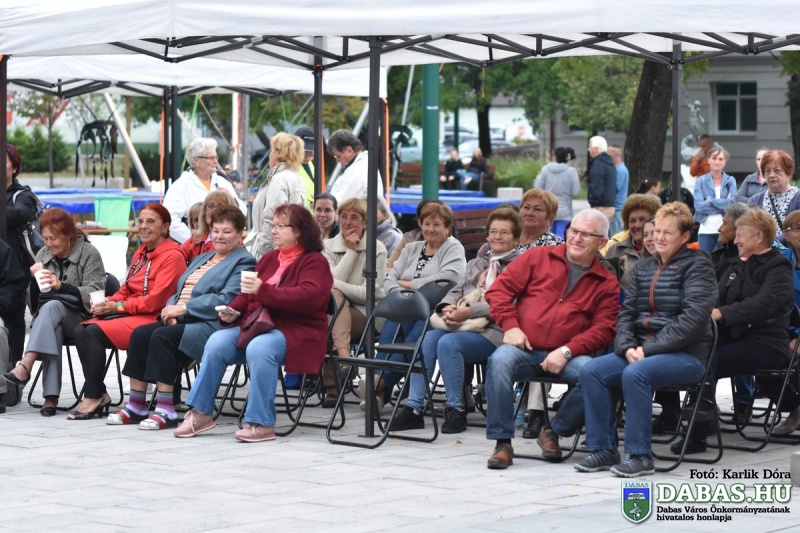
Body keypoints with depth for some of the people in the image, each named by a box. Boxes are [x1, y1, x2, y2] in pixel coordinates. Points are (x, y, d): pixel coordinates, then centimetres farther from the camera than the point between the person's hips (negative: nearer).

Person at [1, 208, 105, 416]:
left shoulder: (89, 253, -1)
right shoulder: (44, 254, 14)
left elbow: (93, 294, -11)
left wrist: (61, 285, -25)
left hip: (80, 318, -3)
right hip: (48, 319, 3)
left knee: (52, 306, -35)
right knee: (52, 328, -35)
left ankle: (25, 366, -47)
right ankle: (51, 397, -43)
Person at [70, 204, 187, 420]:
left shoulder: (172, 256, -9)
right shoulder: (141, 253, 18)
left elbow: (155, 300, -16)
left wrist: (118, 306, -15)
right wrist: (109, 301, -3)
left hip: (153, 319, -8)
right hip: (130, 314, 8)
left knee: (94, 332, -25)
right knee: (80, 330, -15)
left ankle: (93, 398, -18)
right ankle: (100, 395, -14)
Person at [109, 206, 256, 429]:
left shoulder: (243, 262, -1)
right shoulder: (202, 258, 28)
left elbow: (226, 299, -15)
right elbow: (181, 291, 25)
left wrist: (183, 308, -17)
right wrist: (172, 309, 0)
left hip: (211, 325, -8)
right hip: (183, 320, 8)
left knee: (162, 336, -29)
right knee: (140, 333, -15)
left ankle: (166, 410, -28)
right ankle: (136, 406, -13)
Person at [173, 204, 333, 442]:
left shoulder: (314, 261, -1)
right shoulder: (269, 259, 21)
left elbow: (309, 296, -19)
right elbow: (249, 293, 25)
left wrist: (264, 290, -27)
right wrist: (233, 311, 2)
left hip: (295, 331, -6)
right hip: (257, 324, 7)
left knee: (259, 348, -38)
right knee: (216, 342, -20)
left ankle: (261, 423, -32)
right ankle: (201, 413, -14)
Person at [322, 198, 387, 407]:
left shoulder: (377, 249, 3)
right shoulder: (328, 246, 12)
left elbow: (370, 292, -7)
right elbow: (332, 282, -5)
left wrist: (336, 285, -15)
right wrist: (351, 251, -5)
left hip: (366, 314, -2)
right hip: (333, 310, 2)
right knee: (332, 294, -31)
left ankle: (332, 388, -34)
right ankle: (343, 356, -46)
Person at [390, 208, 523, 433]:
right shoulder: (476, 263, 30)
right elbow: (457, 291, 21)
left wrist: (468, 311, -20)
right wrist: (447, 307, -4)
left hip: (491, 331, -6)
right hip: (459, 324, 6)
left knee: (449, 343, -32)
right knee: (427, 340, -23)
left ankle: (456, 410, -20)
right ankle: (414, 409, -22)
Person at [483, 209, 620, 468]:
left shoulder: (606, 283, 10)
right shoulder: (538, 257, 12)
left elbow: (603, 329, 0)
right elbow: (500, 289, 9)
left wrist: (566, 351, -13)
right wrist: (510, 326, -7)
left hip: (567, 356, 0)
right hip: (523, 349, 0)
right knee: (499, 361, -34)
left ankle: (554, 432, -6)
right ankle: (502, 442, -24)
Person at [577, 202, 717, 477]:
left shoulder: (697, 265, -3)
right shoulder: (643, 268, 17)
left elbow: (693, 318, -15)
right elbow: (627, 313, 14)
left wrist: (648, 348, -18)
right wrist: (627, 347, -8)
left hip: (686, 354, -6)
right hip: (641, 351, 7)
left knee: (635, 374, -34)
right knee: (591, 371, -16)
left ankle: (640, 455, -25)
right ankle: (603, 449, -11)